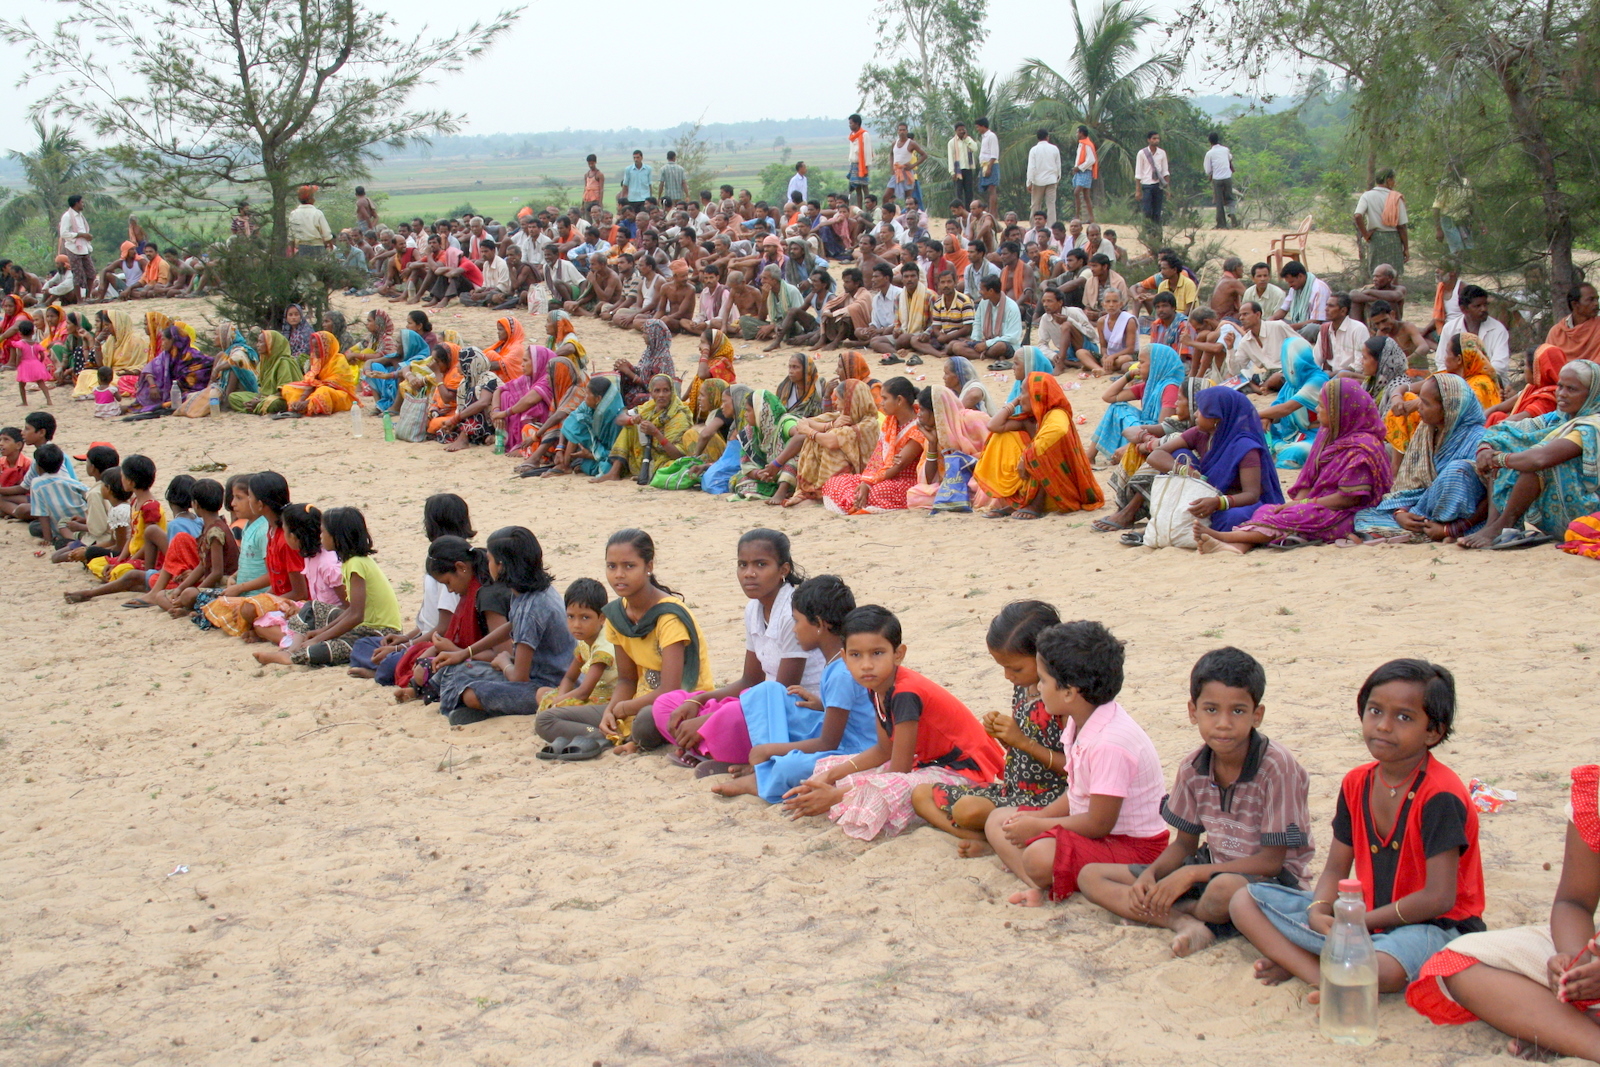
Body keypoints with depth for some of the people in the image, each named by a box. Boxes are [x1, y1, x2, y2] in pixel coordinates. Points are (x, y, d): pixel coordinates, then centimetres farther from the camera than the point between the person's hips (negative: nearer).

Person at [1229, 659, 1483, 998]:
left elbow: (1439, 898, -21)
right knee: (1245, 900, -3)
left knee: (1383, 971, -42)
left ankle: (1296, 962, -13)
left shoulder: (1440, 795, -17)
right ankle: (1321, 975, -22)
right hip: (1364, 915, 7)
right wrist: (1319, 911, -16)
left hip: (1432, 926, -7)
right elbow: (1336, 870, 7)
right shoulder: (1356, 783, 4)